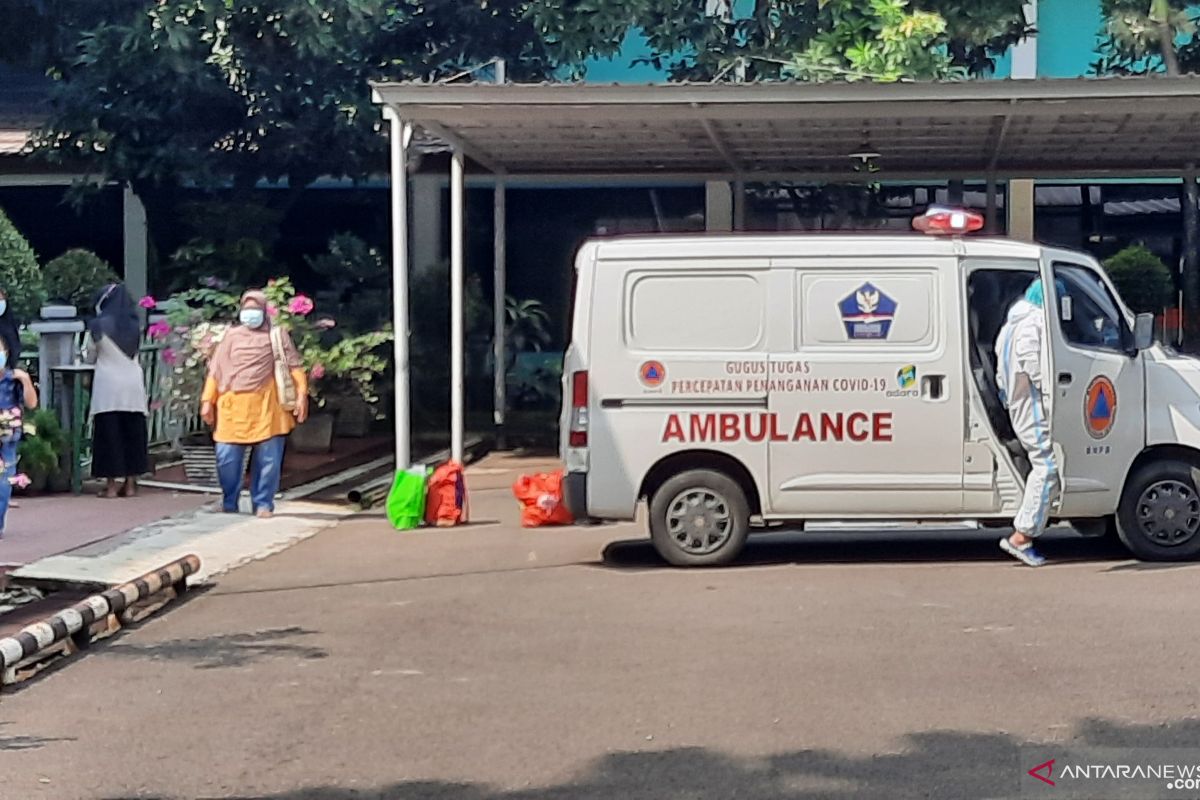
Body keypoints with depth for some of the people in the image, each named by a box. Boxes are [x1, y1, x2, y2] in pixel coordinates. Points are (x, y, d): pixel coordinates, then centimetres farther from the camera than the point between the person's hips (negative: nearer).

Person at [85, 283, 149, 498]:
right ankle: (130, 483, 10)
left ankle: (111, 485, 1)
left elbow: (90, 358, 5)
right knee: (133, 431, 8)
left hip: (108, 385, -4)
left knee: (109, 432, 1)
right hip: (133, 384, 4)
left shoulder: (99, 325, -6)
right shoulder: (134, 324, 5)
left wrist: (87, 350, 27)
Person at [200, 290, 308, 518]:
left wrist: (301, 395, -10)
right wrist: (207, 400, 4)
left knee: (268, 458, -2)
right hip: (233, 406, 1)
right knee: (226, 458, -2)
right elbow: (215, 370, 11)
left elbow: (294, 366, 2)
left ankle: (263, 503, 9)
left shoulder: (277, 335, 8)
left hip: (267, 406, -1)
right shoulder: (231, 336, 12)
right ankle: (229, 503, 13)